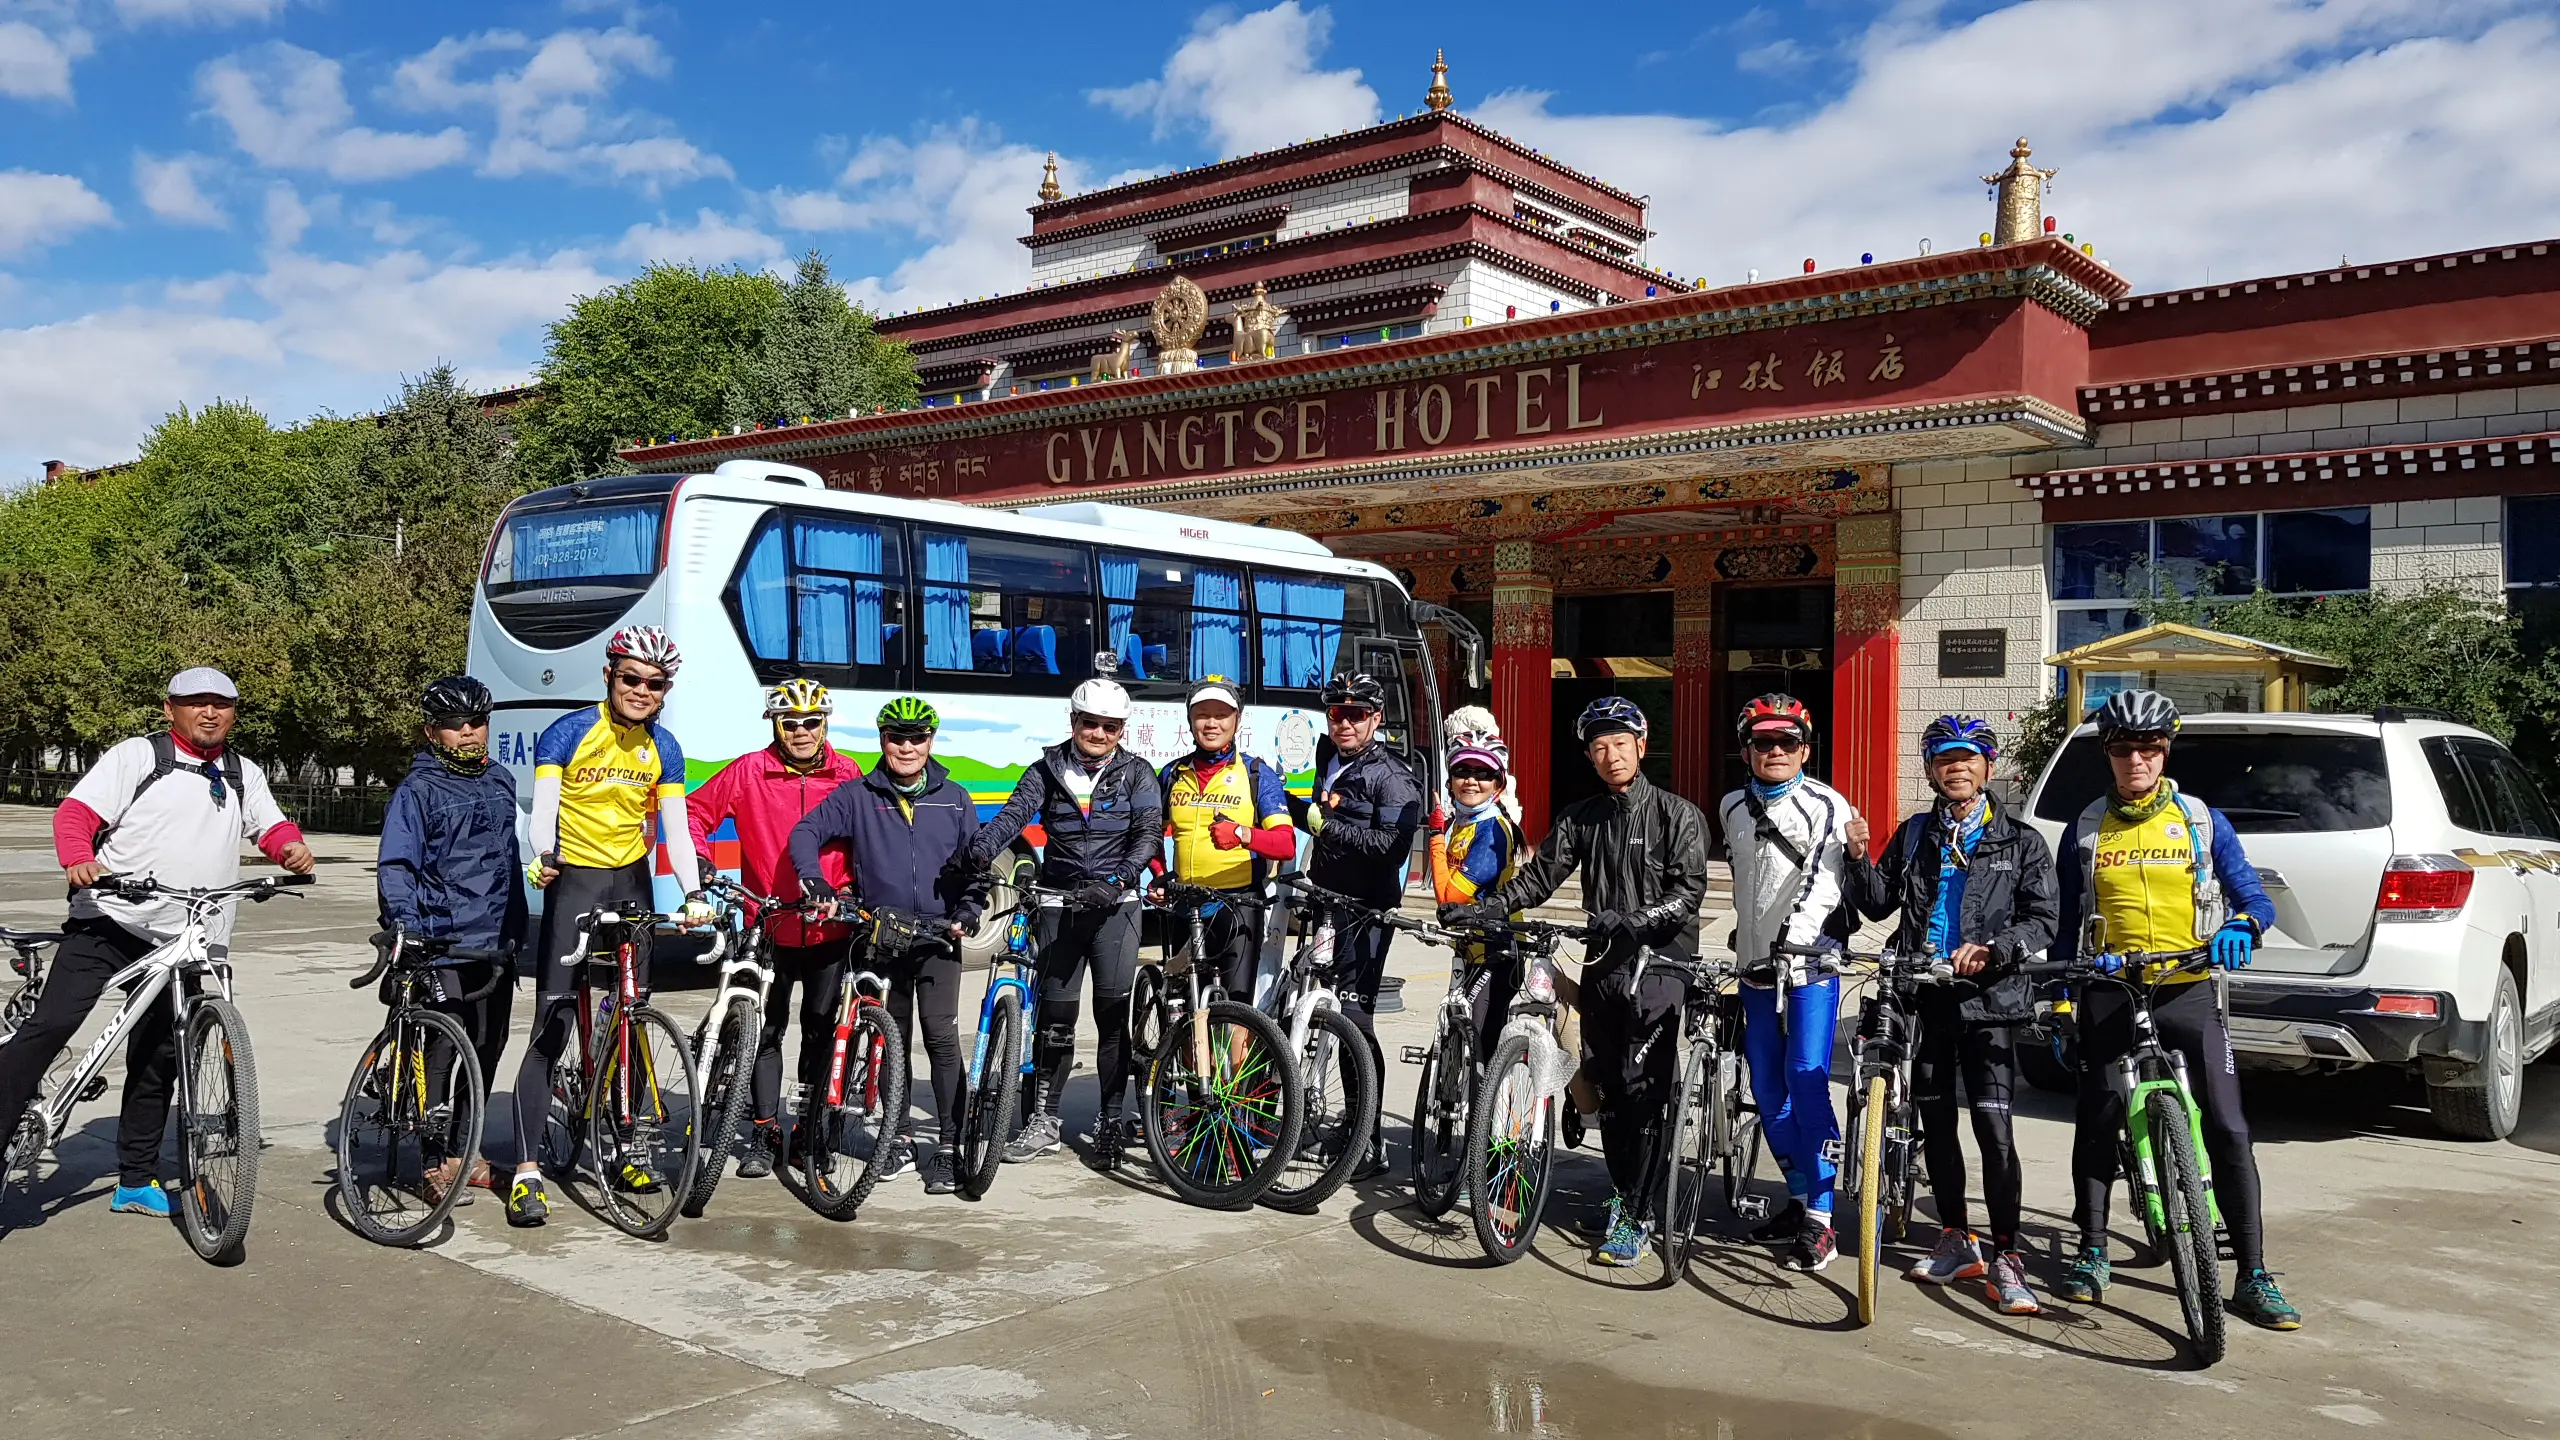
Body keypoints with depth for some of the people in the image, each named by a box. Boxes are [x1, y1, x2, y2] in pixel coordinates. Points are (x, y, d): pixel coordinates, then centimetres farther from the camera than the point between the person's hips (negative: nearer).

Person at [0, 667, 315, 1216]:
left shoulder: (244, 775, 17)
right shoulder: (136, 756, 1)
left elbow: (271, 826, 15)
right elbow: (76, 811, -6)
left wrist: (292, 846, -9)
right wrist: (79, 860, -26)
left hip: (188, 942, 4)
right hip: (109, 921, -4)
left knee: (159, 1060, 10)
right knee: (48, 1028, -16)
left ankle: (136, 1182, 20)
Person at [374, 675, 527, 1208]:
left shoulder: (501, 783, 16)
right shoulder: (418, 791, -4)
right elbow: (394, 866, -10)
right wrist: (405, 922, -24)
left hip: (497, 944, 6)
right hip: (443, 944, -6)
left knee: (487, 1050, 11)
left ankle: (468, 1153, 23)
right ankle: (442, 1164, 1)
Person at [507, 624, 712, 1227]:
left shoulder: (662, 748, 3)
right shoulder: (569, 733, -10)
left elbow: (675, 828, -2)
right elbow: (544, 804, -20)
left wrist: (694, 893, -16)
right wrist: (542, 857, -41)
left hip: (632, 883, 5)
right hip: (573, 882, -4)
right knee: (552, 1029, -10)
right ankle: (527, 1172, -8)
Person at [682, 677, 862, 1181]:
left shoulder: (847, 774, 0)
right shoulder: (749, 772, -4)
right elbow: (695, 811, 3)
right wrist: (700, 860, -10)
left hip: (830, 928, 1)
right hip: (769, 927, -1)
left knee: (822, 1028, 10)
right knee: (766, 1029, 4)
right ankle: (765, 1133, 14)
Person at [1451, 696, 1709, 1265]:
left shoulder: (1677, 814, -1)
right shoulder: (1579, 818, 12)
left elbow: (1689, 891, -11)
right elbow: (1540, 874, 4)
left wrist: (1636, 919, -27)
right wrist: (1487, 908, -11)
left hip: (1660, 962, -5)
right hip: (1603, 964, 5)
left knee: (1643, 1090, -10)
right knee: (1610, 1090, 9)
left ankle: (1635, 1217, -3)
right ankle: (1625, 1194, 24)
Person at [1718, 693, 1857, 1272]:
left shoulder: (1827, 805, -5)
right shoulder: (1733, 808, 14)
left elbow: (1823, 877, -16)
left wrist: (1793, 929, -28)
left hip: (1810, 961, -6)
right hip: (1756, 963, 6)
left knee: (1807, 1080, -13)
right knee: (1767, 1090, 8)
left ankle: (1820, 1222, -9)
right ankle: (1799, 1199, 22)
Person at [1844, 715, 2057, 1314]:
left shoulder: (2020, 841, 4)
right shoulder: (1915, 836, 13)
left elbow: (2042, 921, -1)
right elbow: (1878, 906, 12)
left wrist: (1991, 949, -17)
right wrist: (1860, 858, -5)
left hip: (1988, 998, -4)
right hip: (1924, 994, 4)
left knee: (1993, 1126, -10)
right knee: (1935, 1121, 10)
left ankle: (2005, 1259, -3)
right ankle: (1956, 1241, 23)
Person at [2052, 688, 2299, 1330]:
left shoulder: (2203, 821, 5)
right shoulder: (2086, 830, 8)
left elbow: (2256, 898, 2)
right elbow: (2069, 925, 12)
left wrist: (2240, 928, -21)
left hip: (2188, 991, -1)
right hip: (2109, 994, 1)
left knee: (2228, 1129, -7)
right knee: (2096, 1125, 5)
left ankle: (2253, 1275, 1)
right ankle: (2092, 1253, 20)